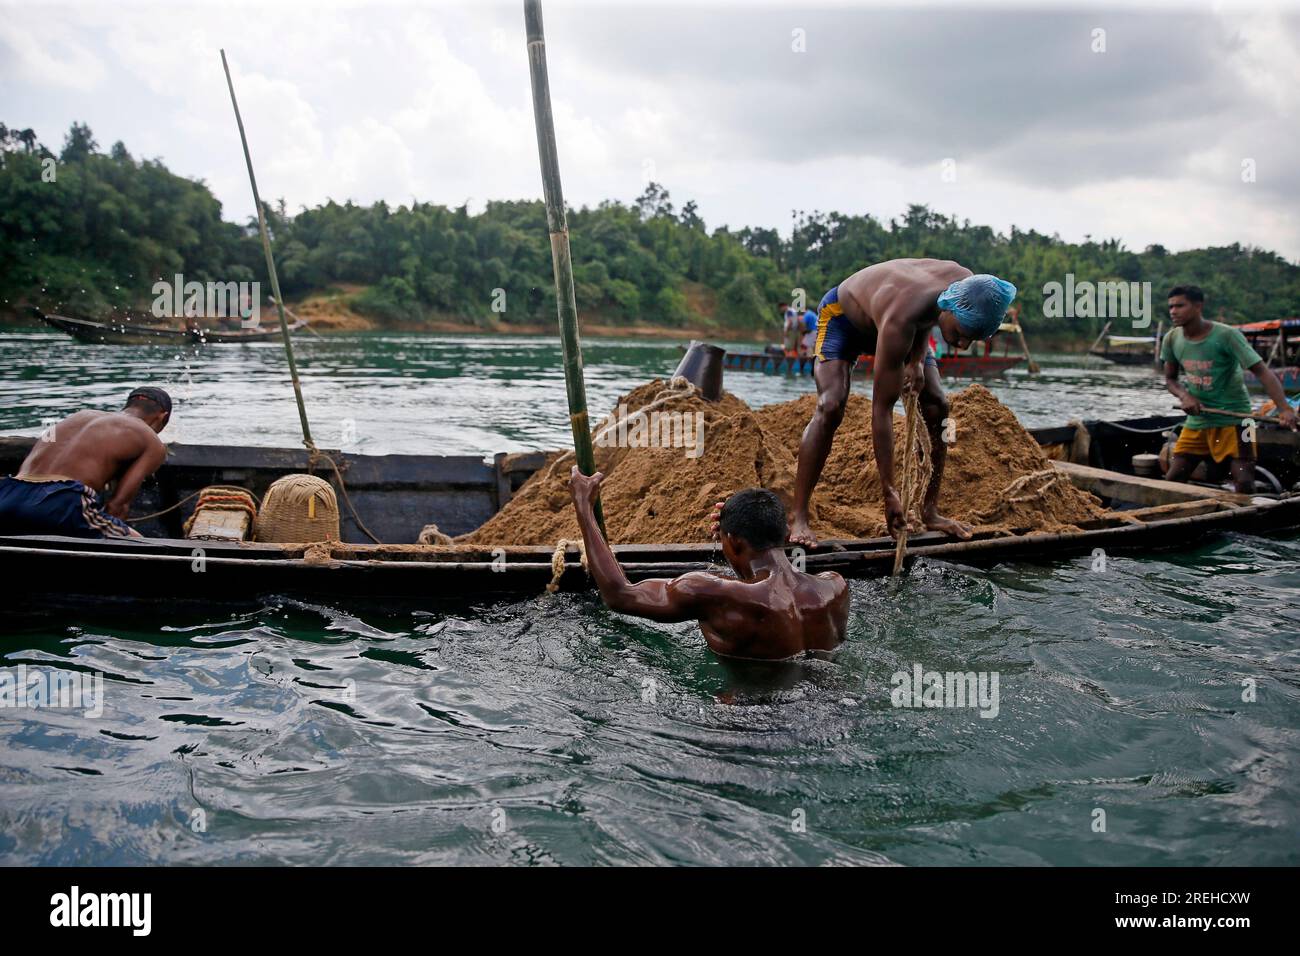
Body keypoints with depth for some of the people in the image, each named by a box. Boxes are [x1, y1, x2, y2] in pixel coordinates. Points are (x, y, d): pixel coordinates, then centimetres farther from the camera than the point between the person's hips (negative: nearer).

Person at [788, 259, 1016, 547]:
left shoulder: (967, 284, -27)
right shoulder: (900, 321, -45)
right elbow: (881, 409, -41)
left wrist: (917, 360, -18)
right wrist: (889, 491, -40)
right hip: (843, 314, -7)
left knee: (937, 406, -5)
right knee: (830, 407, -26)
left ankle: (929, 512, 5)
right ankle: (798, 518, -23)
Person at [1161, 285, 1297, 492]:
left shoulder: (1226, 335, -17)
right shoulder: (1172, 339, -2)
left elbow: (1262, 371, -21)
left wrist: (1284, 408, -34)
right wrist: (1184, 396, -12)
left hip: (1234, 419, -5)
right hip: (1197, 421, 5)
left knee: (1244, 484, -12)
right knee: (1171, 480, 3)